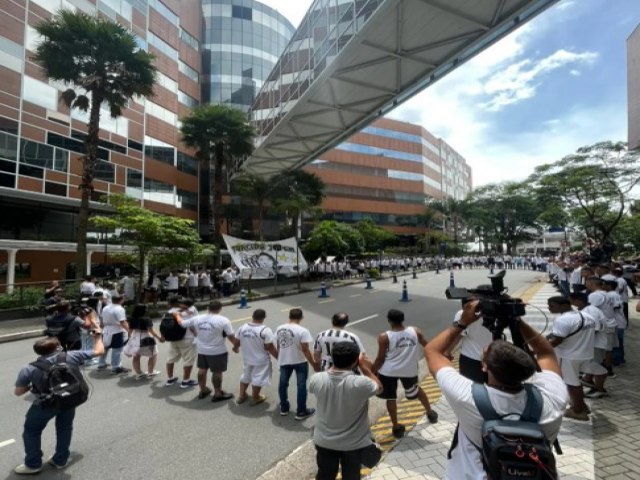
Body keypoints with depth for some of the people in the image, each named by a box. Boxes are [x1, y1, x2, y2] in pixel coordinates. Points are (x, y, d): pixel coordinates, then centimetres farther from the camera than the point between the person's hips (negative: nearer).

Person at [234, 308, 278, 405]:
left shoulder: (242, 328, -8)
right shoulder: (265, 330, -24)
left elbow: (237, 342, 5)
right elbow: (269, 347, -21)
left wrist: (235, 348, 28)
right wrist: (278, 357, -7)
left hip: (246, 358, 5)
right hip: (261, 360, -5)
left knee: (245, 376, 25)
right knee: (258, 379, 13)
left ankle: (241, 395, 36)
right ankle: (255, 398, 28)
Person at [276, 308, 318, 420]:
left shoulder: (279, 329, -4)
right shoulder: (302, 331, -22)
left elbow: (278, 346, 7)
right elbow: (305, 350, -21)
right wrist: (314, 364, -11)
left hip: (284, 361, 5)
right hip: (300, 362, -5)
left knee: (283, 383, 22)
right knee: (301, 385, 11)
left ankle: (284, 408, 37)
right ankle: (301, 412, 22)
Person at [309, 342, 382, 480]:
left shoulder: (316, 379, -21)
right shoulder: (360, 383, -30)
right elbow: (379, 387, -8)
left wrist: (334, 365, 1)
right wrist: (366, 368, -2)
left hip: (324, 441, 3)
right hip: (354, 443, -2)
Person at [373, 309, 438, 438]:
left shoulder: (384, 337, -15)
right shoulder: (415, 331, -7)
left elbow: (380, 359, -10)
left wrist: (372, 372, 3)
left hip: (388, 371, -3)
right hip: (409, 370, 3)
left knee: (390, 398, 15)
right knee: (416, 390, 29)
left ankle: (396, 427, 22)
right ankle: (430, 412, 44)